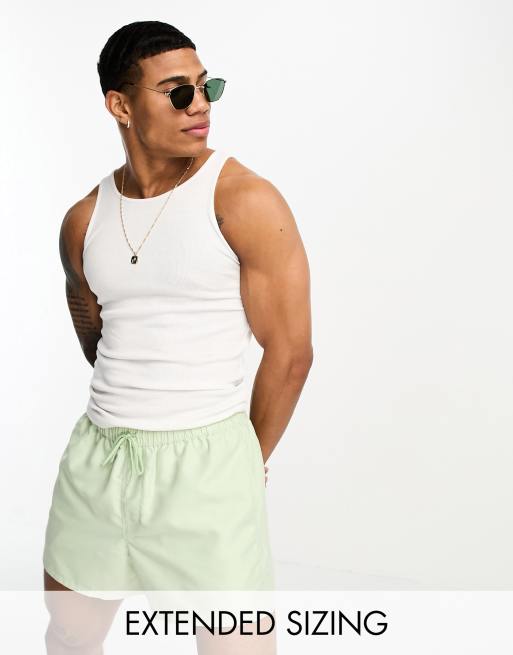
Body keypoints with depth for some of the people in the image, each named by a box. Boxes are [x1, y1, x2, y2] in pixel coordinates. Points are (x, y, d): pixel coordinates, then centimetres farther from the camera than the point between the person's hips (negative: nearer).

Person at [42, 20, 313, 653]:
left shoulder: (245, 201, -10)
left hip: (205, 460, -5)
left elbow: (289, 352, -7)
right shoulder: (83, 220, 5)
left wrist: (247, 466, 3)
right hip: (96, 456, 5)